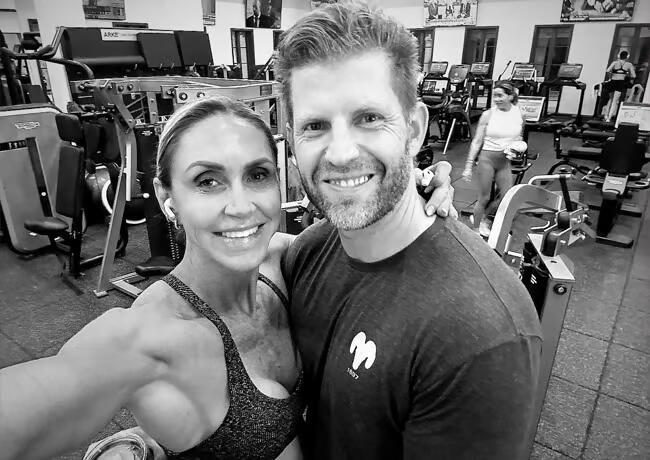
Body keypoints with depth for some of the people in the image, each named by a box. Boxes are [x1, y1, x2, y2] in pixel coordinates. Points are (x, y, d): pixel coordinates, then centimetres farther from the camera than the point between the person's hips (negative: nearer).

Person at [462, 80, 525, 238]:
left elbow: (518, 138, 18)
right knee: (484, 198, 3)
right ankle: (476, 230, 21)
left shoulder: (519, 114, 2)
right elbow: (476, 142, -7)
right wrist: (468, 166, -10)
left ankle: (481, 218, 32)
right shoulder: (488, 114, -8)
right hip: (487, 158, -4)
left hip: (505, 161, 4)